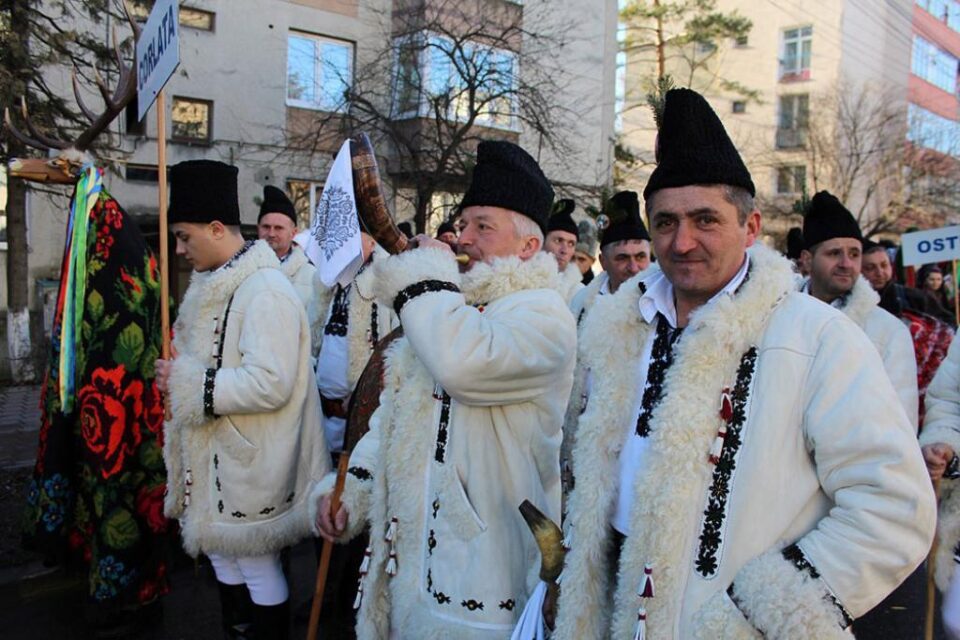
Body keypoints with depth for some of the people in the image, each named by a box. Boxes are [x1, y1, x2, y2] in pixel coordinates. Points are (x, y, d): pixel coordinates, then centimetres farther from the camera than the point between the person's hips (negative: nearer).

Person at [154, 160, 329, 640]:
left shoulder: (264, 291, -21)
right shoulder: (216, 284, 10)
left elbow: (269, 384, -29)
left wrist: (187, 383, -22)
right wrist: (176, 373, 7)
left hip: (250, 459, -10)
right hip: (215, 451, 10)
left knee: (257, 565, 5)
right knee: (221, 551, 23)